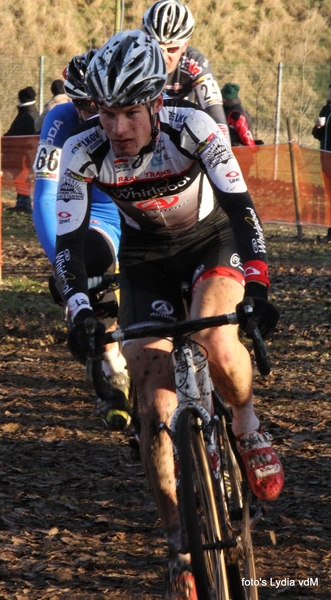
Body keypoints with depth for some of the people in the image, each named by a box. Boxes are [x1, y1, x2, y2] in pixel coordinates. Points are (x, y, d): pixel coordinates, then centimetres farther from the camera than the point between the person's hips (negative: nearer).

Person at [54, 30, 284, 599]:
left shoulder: (193, 128, -29)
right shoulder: (83, 152, -24)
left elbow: (240, 207, -29)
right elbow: (69, 240, -22)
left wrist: (257, 286, -41)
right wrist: (80, 311, -38)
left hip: (213, 241, -2)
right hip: (145, 261, 2)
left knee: (218, 348, -32)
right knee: (156, 407, -9)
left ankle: (247, 425, 2)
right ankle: (180, 548, 3)